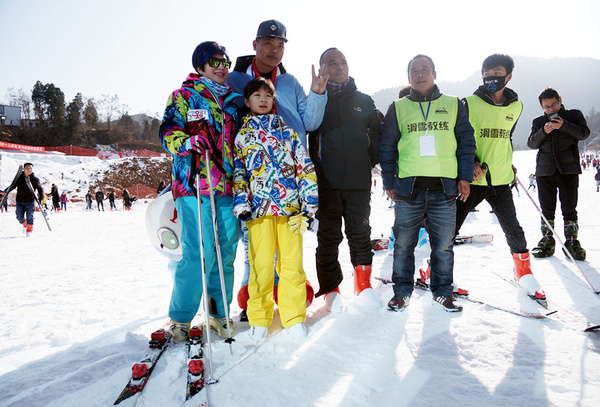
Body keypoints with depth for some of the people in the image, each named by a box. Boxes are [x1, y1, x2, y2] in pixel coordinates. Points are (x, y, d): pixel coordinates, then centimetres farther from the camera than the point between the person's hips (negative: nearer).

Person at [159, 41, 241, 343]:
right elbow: (167, 133, 1)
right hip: (195, 184, -5)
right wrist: (187, 142, -19)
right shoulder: (184, 96, 8)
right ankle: (180, 318, 5)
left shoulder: (232, 100, 22)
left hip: (229, 187, 5)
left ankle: (219, 313, 20)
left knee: (225, 252, 5)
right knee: (198, 254, -11)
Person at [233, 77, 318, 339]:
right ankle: (259, 319, 18)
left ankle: (294, 318, 17)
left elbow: (304, 167, 11)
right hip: (259, 210, -1)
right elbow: (237, 171, 8)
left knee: (292, 264, 2)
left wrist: (310, 203, 2)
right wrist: (241, 204, -5)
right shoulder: (242, 135, 13)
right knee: (261, 265, 0)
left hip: (291, 208, 1)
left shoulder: (287, 132, 15)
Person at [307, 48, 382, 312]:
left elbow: (377, 132, 20)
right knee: (328, 236, 4)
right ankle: (331, 290, 16)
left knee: (360, 233, 8)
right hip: (325, 181, -2)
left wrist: (373, 160, 9)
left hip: (358, 181, 2)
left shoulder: (363, 101, 13)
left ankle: (363, 284, 22)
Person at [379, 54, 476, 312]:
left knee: (443, 244, 6)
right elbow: (387, 146, 10)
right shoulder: (398, 108, 11)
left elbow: (466, 141, 13)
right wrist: (389, 182, 4)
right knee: (404, 243, 4)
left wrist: (465, 177, 5)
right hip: (408, 186, 0)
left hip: (445, 187, 1)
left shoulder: (453, 104, 13)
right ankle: (402, 291, 19)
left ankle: (442, 291, 21)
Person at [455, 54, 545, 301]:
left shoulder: (516, 106, 8)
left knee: (513, 229, 2)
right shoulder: (469, 104, -5)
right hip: (471, 179, -3)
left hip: (500, 179, 3)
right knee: (451, 227, 3)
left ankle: (524, 271, 24)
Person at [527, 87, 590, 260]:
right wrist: (544, 131, -13)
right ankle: (547, 242, 13)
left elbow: (584, 133, -6)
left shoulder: (574, 115, 8)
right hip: (545, 170, 2)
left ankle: (572, 241, 7)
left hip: (568, 169, -2)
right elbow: (531, 143, 4)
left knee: (569, 209, -1)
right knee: (547, 210, 5)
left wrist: (563, 125, -19)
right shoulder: (538, 122, 14)